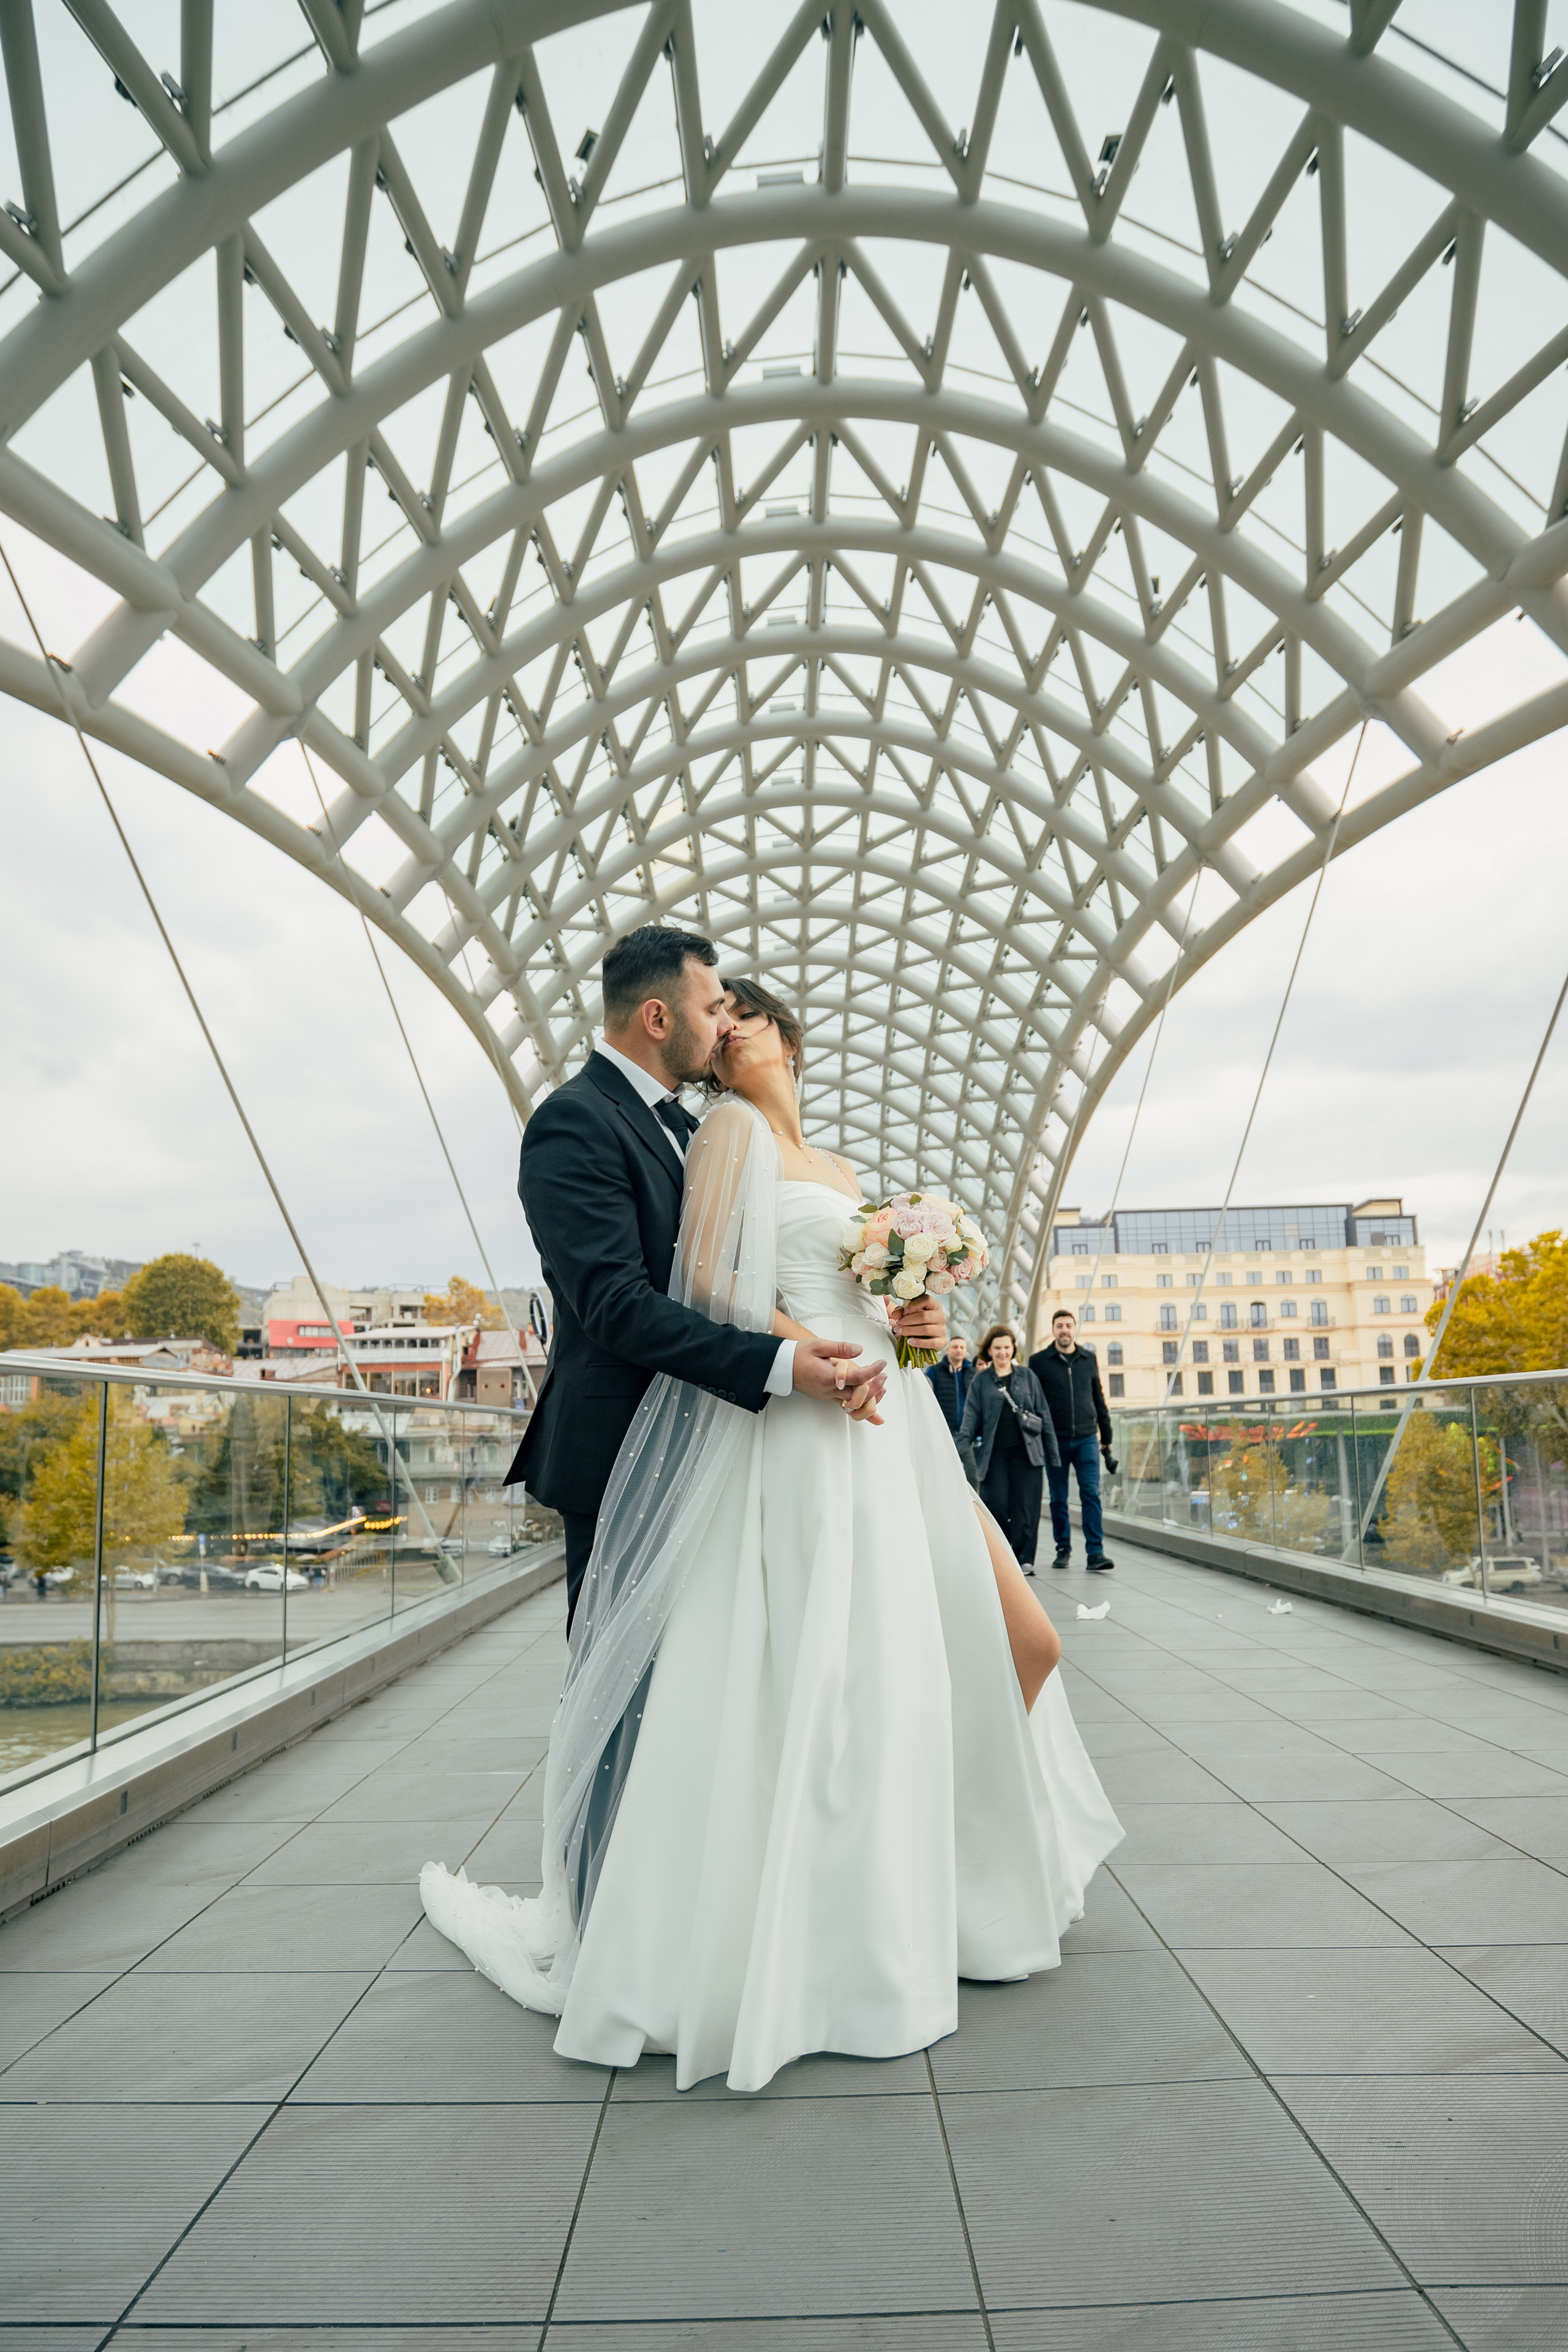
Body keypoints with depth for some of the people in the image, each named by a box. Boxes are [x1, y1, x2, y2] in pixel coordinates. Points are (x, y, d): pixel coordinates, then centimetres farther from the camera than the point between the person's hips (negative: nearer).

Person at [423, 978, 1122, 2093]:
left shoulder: (840, 1171, 22)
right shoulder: (732, 1129, 0)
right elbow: (707, 1276, -12)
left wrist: (905, 1320, 3)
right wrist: (809, 1354, -19)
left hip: (887, 1420, 8)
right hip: (796, 1429, -8)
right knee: (808, 1670, -5)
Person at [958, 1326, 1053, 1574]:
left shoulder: (1027, 1376, 12)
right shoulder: (980, 1381, 10)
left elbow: (1043, 1413, 12)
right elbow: (971, 1416, 3)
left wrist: (1052, 1449, 9)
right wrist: (963, 1445, -11)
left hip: (1026, 1451, 1)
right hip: (994, 1454, 0)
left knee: (1025, 1507, -2)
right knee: (996, 1506, -5)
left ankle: (1024, 1558, 7)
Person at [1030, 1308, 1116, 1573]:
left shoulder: (1089, 1359, 9)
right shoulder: (1039, 1362, 2)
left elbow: (1099, 1399, 15)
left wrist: (1106, 1437, 14)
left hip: (1087, 1439, 1)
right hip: (1055, 1440, -1)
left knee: (1091, 1496, -6)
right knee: (1058, 1499, 7)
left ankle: (1096, 1553, -5)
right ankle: (1063, 1550, 18)